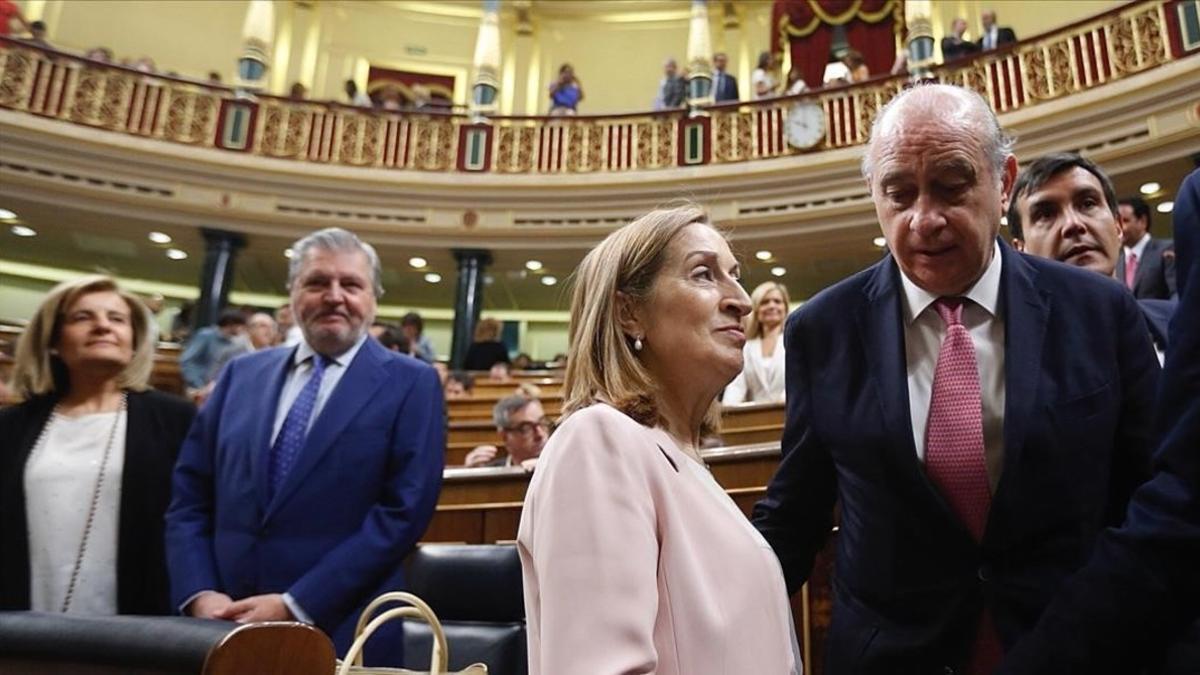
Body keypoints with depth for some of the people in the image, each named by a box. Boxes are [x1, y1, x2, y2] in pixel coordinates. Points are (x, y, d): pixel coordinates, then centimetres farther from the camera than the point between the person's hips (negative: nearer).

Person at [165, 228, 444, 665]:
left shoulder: (410, 385, -5)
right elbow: (189, 496, 8)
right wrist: (198, 593, -7)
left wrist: (295, 606, -15)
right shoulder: (241, 375, 9)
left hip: (342, 634, -3)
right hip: (222, 625, 4)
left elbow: (403, 511, -12)